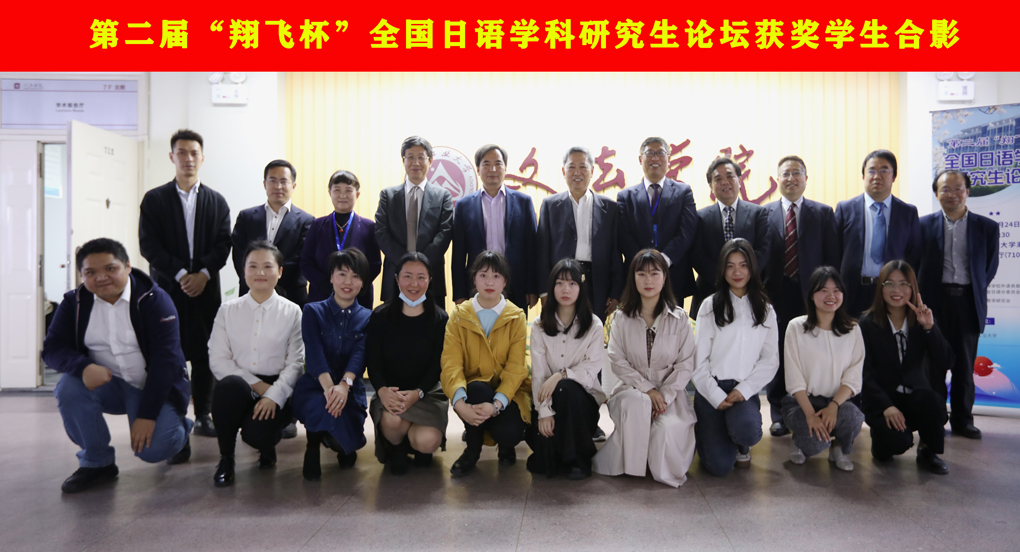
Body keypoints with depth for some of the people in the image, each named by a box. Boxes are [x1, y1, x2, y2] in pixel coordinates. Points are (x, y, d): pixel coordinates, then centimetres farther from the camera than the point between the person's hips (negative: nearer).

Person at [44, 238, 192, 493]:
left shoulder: (154, 300, -15)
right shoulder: (74, 302, -2)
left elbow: (165, 358, -19)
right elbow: (52, 348, -7)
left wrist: (147, 415, -25)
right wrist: (84, 367, -31)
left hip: (154, 386, -4)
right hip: (106, 384, 4)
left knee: (153, 449, -23)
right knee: (69, 388, -26)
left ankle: (178, 429, 17)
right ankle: (97, 462, -5)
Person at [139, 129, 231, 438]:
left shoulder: (217, 202, 13)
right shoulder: (154, 200, 7)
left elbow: (224, 244, 4)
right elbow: (149, 245, -2)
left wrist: (203, 274, -10)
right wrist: (181, 274, -12)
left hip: (206, 287, 1)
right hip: (167, 287, -1)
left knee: (204, 354, 2)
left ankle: (203, 416, 12)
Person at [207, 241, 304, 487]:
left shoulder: (292, 312, 3)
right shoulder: (227, 310, 7)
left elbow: (295, 363, -3)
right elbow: (217, 359, -1)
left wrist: (273, 395, -18)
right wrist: (254, 383, -13)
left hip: (276, 390, -1)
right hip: (239, 387, 2)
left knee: (257, 434, -30)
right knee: (230, 384, -35)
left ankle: (267, 444, 14)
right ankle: (226, 458, -11)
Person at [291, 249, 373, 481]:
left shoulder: (367, 318, 7)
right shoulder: (313, 311, 4)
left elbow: (360, 354, -11)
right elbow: (314, 352, -12)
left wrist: (344, 384, -32)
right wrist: (329, 387, -31)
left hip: (350, 391, 2)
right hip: (313, 387, -2)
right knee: (322, 408, -37)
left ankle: (344, 447, 22)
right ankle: (314, 447, -2)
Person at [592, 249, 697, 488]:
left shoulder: (679, 318, 4)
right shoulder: (622, 318, 5)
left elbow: (686, 364, -1)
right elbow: (617, 361, -2)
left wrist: (664, 395, -15)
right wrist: (647, 389, -14)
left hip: (670, 392, 0)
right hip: (632, 388, 0)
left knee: (668, 429, -32)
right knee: (636, 402, -36)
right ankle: (629, 462, -14)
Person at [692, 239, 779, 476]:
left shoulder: (765, 310, 11)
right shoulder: (710, 306, 3)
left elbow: (770, 360, 4)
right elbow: (699, 359, -1)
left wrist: (743, 390, -10)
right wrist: (717, 397, -10)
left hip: (745, 390, 2)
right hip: (711, 389, -1)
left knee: (746, 430, -32)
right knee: (719, 465, -13)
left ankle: (742, 446, 7)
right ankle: (707, 431, 23)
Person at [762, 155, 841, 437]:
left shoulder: (823, 213, 7)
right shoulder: (764, 213, 6)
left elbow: (832, 258, 3)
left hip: (811, 295, 0)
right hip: (777, 295, 0)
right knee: (778, 355, 6)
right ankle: (779, 414, 18)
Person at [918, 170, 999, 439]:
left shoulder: (987, 227, 6)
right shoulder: (924, 224, 2)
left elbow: (990, 267, 10)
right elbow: (916, 265, 3)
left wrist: (975, 292, 5)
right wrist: (922, 301, -1)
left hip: (968, 302, 1)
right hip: (934, 301, -1)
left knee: (965, 366, 8)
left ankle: (962, 420, 20)